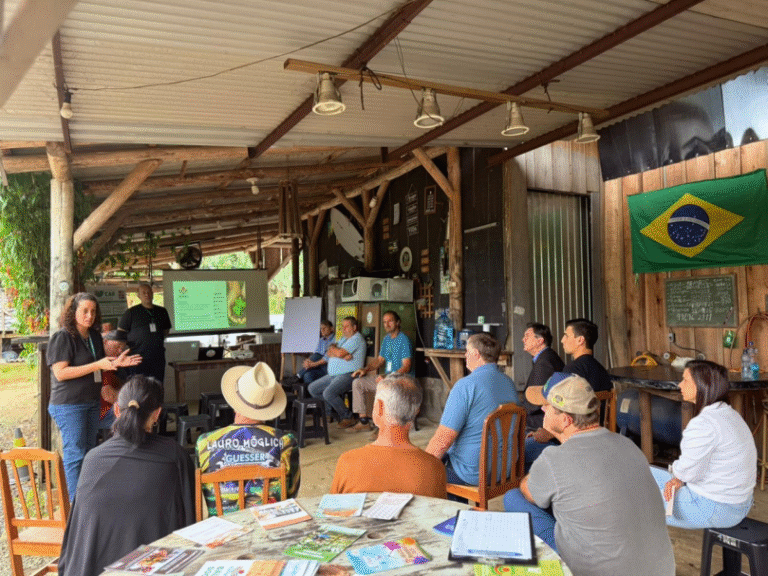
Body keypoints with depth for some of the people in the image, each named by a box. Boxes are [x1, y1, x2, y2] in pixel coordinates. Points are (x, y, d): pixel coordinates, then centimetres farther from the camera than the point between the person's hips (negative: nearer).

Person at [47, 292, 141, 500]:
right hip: (69, 405, -7)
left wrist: (116, 363, 2)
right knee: (75, 454, -5)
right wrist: (97, 365, -25)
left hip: (91, 403, 7)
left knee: (89, 451, 14)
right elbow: (60, 372, -20)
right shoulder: (62, 337, -12)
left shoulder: (95, 337, 10)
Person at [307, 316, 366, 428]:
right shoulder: (343, 339, 21)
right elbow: (329, 354, 8)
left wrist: (333, 348, 3)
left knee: (328, 393, -30)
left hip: (348, 375, -10)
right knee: (312, 388, 7)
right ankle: (333, 410, 8)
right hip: (333, 375, 10)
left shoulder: (356, 339, -9)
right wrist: (343, 356, -11)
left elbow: (340, 353, -20)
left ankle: (348, 417, -11)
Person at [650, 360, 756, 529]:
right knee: (647, 473, 16)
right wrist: (680, 479, -1)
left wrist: (675, 468, 3)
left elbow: (688, 472, -20)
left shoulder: (703, 425, -26)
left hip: (715, 509, -10)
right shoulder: (731, 414, 6)